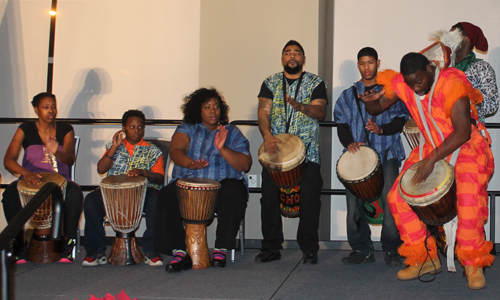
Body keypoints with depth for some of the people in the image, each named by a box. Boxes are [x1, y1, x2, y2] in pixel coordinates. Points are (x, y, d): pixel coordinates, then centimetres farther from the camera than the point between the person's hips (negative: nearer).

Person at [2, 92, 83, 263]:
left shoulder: (66, 130, 5)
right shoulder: (26, 129, 2)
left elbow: (70, 160, -10)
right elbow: (8, 160, -9)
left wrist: (57, 152, -34)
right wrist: (25, 172, -30)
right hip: (31, 179, 0)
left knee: (75, 193, -33)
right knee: (10, 194, -32)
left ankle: (68, 243, -20)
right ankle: (19, 244, -17)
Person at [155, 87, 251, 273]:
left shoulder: (232, 132, 13)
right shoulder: (187, 129, 14)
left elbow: (245, 165, -1)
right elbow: (175, 150, -7)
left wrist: (222, 149, -17)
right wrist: (189, 163, -30)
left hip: (223, 183, -1)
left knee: (233, 195, -34)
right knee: (166, 197, -28)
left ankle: (221, 250, -23)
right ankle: (179, 251, -24)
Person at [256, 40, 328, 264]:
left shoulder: (316, 83, 8)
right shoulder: (270, 83, 13)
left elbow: (320, 112, -5)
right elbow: (263, 111, 2)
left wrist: (301, 106, -26)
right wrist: (267, 136, -16)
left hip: (306, 151, -2)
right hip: (274, 149, 2)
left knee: (309, 199, -6)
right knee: (270, 198, -1)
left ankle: (309, 249, 4)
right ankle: (271, 248, 9)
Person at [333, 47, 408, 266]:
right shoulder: (348, 95, 19)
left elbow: (400, 121, 4)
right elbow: (342, 124, 10)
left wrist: (381, 129, -15)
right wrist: (349, 142, -9)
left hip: (386, 153, -2)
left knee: (389, 198, -16)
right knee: (354, 201, -6)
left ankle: (392, 249, -6)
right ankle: (361, 249, 4)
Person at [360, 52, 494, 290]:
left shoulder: (452, 84, -24)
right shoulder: (401, 84, -6)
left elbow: (463, 132, -28)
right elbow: (377, 108, 6)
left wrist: (432, 159, -33)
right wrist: (370, 99, -20)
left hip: (468, 146, -6)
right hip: (432, 147, 6)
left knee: (469, 197, -29)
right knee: (397, 196, -6)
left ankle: (473, 264, -10)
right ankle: (425, 259, 4)